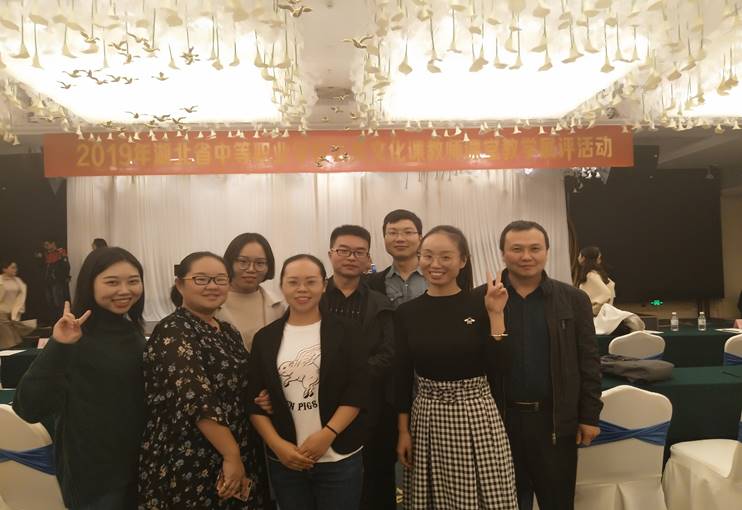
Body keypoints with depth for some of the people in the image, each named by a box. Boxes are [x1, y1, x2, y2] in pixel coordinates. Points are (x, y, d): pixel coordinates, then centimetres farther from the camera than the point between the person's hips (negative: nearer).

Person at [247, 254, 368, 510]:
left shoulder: (344, 331, -3)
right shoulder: (265, 338, 4)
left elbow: (358, 390, -7)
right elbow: (254, 400, 3)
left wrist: (327, 435, -15)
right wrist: (277, 444, -7)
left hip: (339, 457, -2)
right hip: (284, 459, 2)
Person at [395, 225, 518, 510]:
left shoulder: (480, 306, -4)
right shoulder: (407, 313, -1)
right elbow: (403, 376, 3)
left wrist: (496, 314, -13)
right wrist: (403, 430, 4)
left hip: (476, 414, -1)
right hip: (426, 417, 2)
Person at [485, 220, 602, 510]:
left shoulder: (573, 300, 0)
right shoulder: (480, 299, -5)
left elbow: (588, 361, 2)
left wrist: (589, 416, 1)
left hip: (556, 420, 1)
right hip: (499, 419, 0)